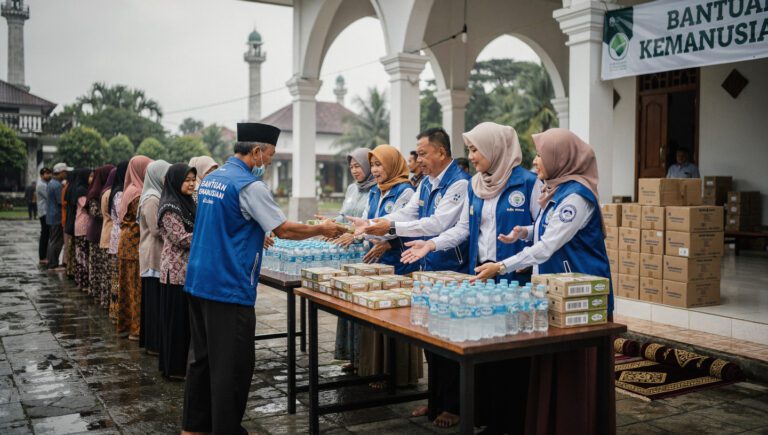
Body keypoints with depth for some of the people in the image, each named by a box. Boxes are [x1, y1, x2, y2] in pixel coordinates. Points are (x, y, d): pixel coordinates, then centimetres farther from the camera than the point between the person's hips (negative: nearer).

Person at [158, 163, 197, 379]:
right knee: (176, 318, -1)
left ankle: (183, 363, 20)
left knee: (187, 317, 11)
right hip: (176, 270, -8)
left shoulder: (188, 204, 15)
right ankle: (174, 367, 8)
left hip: (189, 269, 8)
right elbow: (181, 239, -18)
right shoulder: (169, 208, -12)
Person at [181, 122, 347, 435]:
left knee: (202, 357, 17)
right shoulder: (249, 185, -15)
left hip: (198, 281, 9)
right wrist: (322, 229, 1)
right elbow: (283, 230, -13)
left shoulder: (210, 179, 12)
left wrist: (256, 237, 30)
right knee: (232, 366, 0)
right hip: (229, 288, -9)